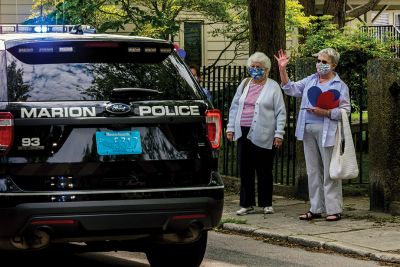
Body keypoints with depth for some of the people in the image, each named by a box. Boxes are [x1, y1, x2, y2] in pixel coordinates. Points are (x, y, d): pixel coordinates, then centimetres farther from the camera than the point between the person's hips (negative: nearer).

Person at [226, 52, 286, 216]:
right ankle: (247, 204, 11)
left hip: (263, 136, -4)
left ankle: (266, 204, 13)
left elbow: (281, 112, -1)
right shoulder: (244, 84, 15)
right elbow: (234, 107, 19)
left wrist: (279, 134, -8)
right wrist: (231, 127, 11)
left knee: (264, 171, 2)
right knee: (245, 170, 4)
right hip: (243, 133, 4)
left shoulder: (273, 87, 1)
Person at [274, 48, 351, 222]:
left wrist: (325, 113, -18)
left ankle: (334, 210, -1)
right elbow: (291, 89, 12)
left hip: (326, 132, -6)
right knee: (313, 171, 10)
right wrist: (282, 69, 2)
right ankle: (316, 209, 15)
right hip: (308, 129, 6)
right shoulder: (311, 80, 15)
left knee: (330, 172, -4)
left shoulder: (340, 86, -1)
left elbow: (345, 110, -7)